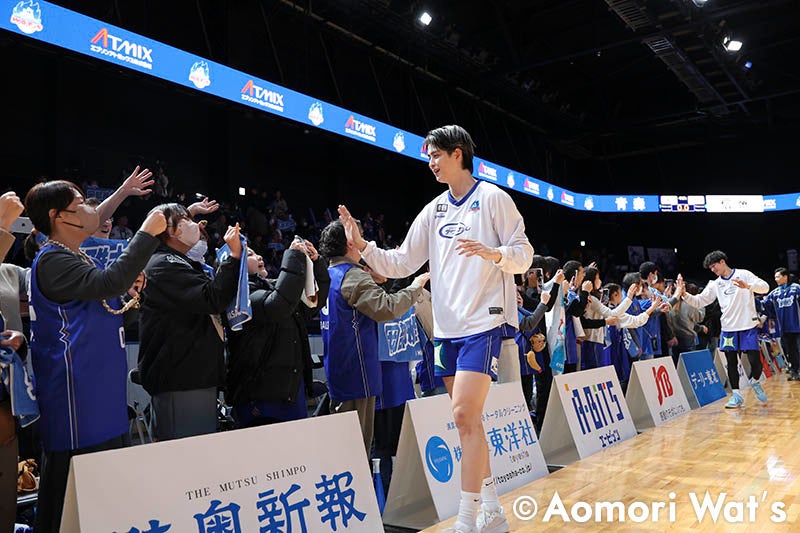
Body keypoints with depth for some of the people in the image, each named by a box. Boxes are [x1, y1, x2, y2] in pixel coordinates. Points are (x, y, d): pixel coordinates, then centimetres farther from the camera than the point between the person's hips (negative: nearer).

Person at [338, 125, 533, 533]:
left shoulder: (492, 198, -2)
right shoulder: (434, 210, 13)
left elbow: (524, 253, -5)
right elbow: (401, 264, 11)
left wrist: (493, 253, -25)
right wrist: (362, 246, -2)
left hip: (483, 322, -6)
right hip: (446, 326, 6)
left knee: (464, 416, -14)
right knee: (468, 420, 10)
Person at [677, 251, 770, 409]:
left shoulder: (743, 274, -1)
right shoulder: (715, 284, 9)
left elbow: (765, 287, -12)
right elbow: (699, 301, 7)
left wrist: (747, 286, -31)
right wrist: (684, 294, -11)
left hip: (748, 326, -4)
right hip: (728, 328, 4)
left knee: (755, 361, -5)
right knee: (731, 362, 4)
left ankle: (755, 382, 26)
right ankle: (736, 395, 14)